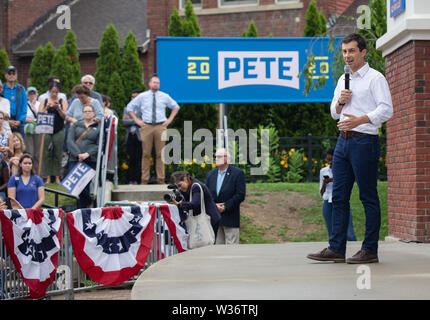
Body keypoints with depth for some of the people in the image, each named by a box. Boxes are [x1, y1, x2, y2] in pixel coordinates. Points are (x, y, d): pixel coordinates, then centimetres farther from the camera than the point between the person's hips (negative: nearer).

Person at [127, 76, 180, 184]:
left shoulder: (164, 96, 9)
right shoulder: (142, 96, 7)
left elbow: (175, 107, 23)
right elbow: (130, 107, 16)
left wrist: (170, 119, 11)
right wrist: (137, 120, 7)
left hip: (160, 127, 1)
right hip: (146, 127, -1)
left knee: (160, 154, -1)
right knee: (146, 154, -2)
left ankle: (161, 179, 4)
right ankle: (144, 179, 2)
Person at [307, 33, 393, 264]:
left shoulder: (375, 78, -3)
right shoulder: (343, 80, 20)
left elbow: (386, 110, -13)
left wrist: (359, 120, -24)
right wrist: (340, 101, 3)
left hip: (364, 142, -7)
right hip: (344, 141, 8)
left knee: (368, 197, -4)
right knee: (339, 196, 5)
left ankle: (370, 250, -1)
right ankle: (336, 249, 7)